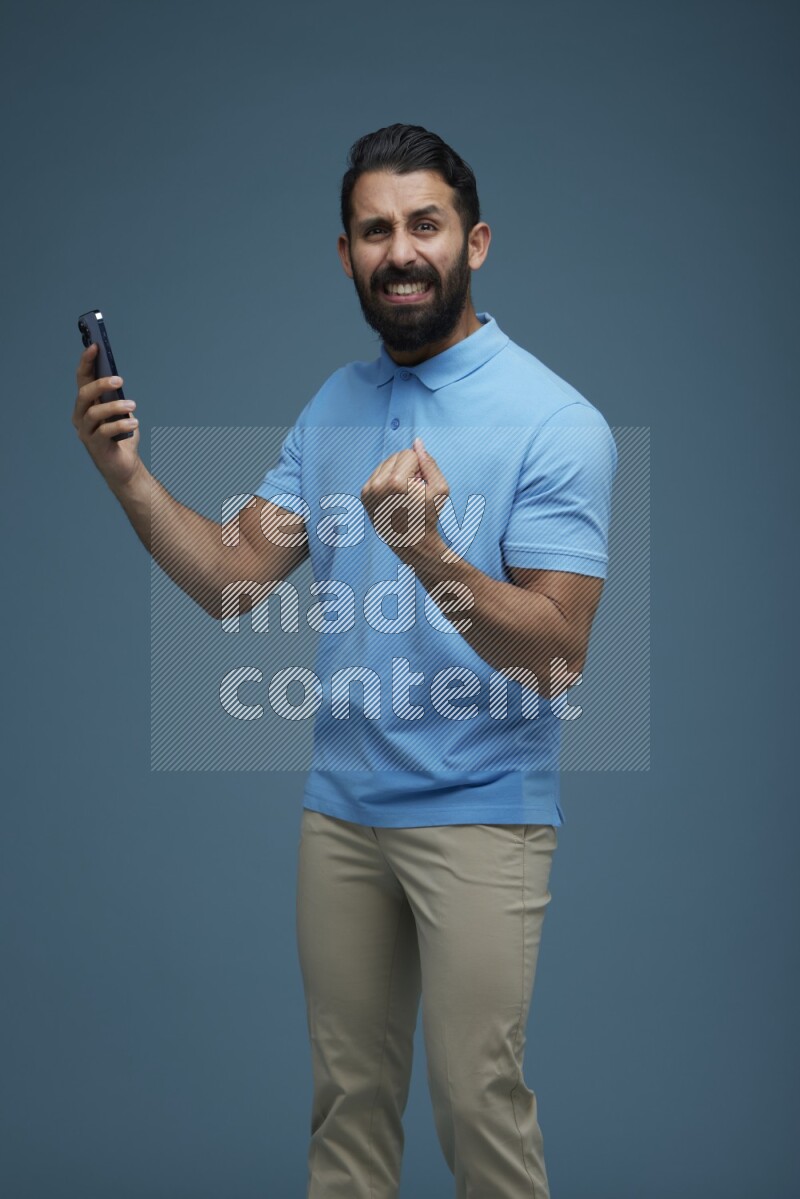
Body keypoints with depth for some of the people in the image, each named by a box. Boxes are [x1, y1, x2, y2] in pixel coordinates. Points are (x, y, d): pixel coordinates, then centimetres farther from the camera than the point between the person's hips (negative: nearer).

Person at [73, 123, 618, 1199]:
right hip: (341, 805, 6)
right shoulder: (332, 407, 9)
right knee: (348, 1095, 14)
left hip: (479, 815, -5)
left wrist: (428, 554, -33)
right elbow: (234, 579, 5)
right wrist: (128, 476, -10)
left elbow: (558, 652, -18)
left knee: (478, 1102, -1)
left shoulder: (554, 422, -12)